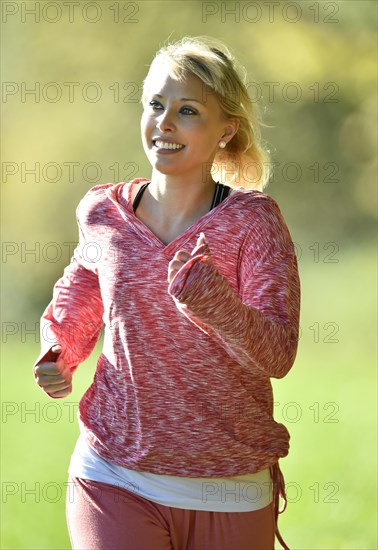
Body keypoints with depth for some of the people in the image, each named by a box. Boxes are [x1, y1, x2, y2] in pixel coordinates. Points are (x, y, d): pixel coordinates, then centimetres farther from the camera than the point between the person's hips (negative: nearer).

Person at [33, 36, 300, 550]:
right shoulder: (105, 213, 2)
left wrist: (216, 305, -34)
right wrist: (58, 355, 3)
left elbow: (279, 353, -16)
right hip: (115, 484, 1)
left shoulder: (253, 221, -6)